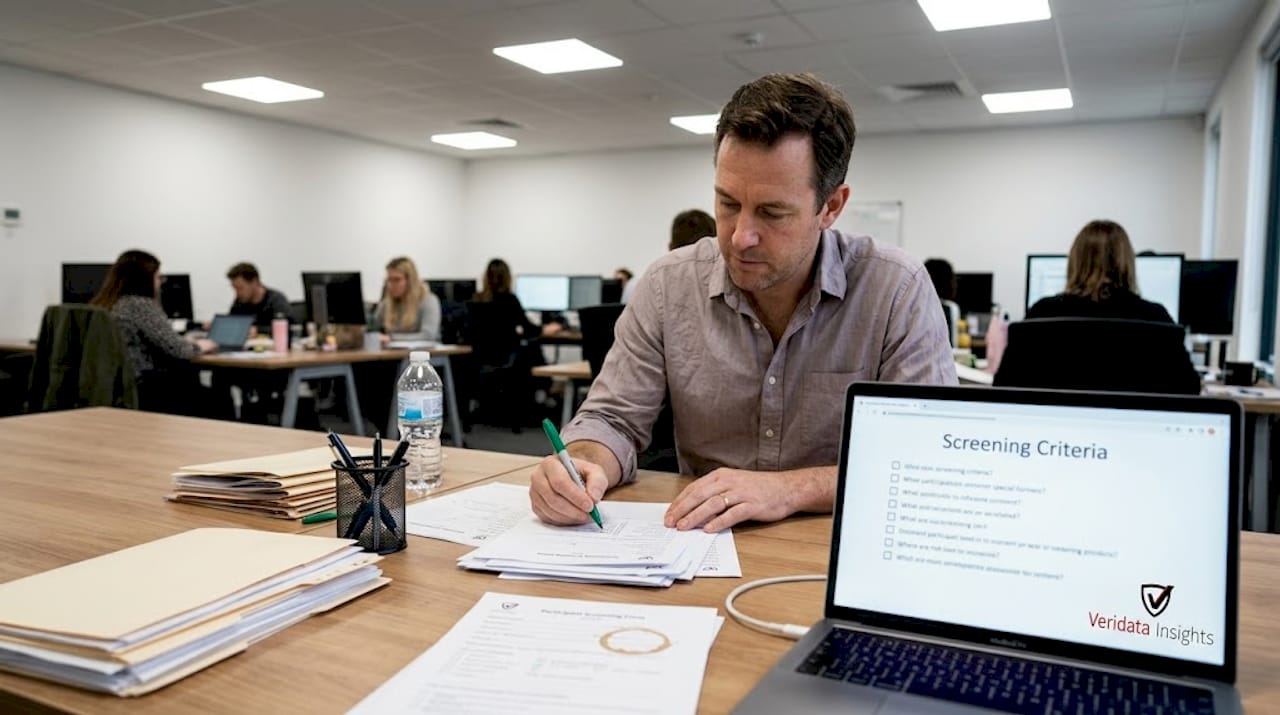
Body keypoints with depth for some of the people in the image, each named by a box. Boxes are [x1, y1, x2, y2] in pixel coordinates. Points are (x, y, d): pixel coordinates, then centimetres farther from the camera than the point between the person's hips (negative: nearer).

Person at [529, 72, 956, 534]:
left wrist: (793, 488, -27)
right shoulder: (669, 286, -3)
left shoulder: (897, 292, -11)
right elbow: (614, 420, 1)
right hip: (703, 548, 3)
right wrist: (583, 464, -22)